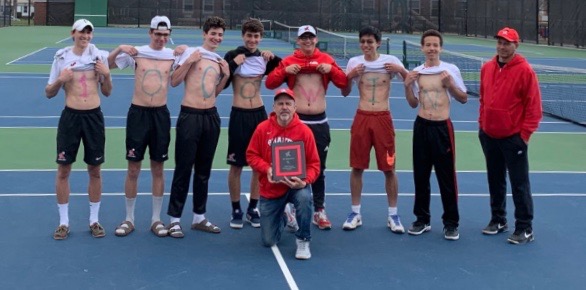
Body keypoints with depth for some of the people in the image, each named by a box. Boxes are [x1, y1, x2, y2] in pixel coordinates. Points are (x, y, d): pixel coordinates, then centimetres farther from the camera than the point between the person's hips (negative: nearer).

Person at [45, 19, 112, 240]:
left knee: (95, 170, 7)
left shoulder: (100, 56, 2)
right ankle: (63, 222, 13)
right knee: (63, 170, 2)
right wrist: (60, 80, -15)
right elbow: (49, 93, 4)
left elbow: (107, 92, 8)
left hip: (94, 116, 1)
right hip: (70, 116, -1)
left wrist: (106, 74, -9)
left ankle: (94, 220, 20)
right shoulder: (62, 57, 0)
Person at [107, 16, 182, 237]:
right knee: (133, 169, 3)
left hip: (161, 114, 1)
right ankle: (129, 219, 15)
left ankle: (156, 219, 17)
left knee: (158, 169, 7)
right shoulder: (136, 52, 0)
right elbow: (106, 65, 2)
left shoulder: (173, 55, 3)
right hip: (138, 113, -1)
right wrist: (120, 48, -15)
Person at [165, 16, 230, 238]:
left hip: (211, 116, 6)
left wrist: (226, 76, 7)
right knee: (183, 168, -2)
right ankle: (174, 218, 5)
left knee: (204, 169, 12)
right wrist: (189, 61, -16)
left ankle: (199, 217, 21)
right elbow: (174, 82, -6)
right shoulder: (191, 52, -3)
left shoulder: (220, 61, 14)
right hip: (190, 116, -6)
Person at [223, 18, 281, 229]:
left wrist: (274, 59, -5)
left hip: (259, 114, 4)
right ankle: (236, 210, 15)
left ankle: (253, 209, 22)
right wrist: (234, 64, -19)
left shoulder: (265, 58, 6)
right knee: (236, 165, 2)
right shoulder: (232, 55, -4)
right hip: (239, 115, -3)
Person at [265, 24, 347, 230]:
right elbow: (270, 83, -3)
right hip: (297, 121, -1)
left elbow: (343, 83, 3)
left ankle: (319, 211, 15)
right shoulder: (288, 61, 1)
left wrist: (331, 69, -13)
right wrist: (285, 70, -18)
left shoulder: (326, 59, 5)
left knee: (319, 168, 8)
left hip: (320, 122, 2)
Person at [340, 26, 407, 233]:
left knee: (389, 169, 2)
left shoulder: (391, 61, 0)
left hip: (383, 118, -1)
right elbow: (345, 93, 7)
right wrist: (350, 76, -11)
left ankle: (393, 215, 12)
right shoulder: (354, 62, 4)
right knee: (357, 167, 4)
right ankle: (355, 213, 15)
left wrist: (401, 70, -18)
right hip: (362, 117, 1)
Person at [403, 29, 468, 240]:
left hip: (442, 127, -3)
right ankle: (422, 219, 21)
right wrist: (407, 86, -3)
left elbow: (463, 99, 1)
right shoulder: (416, 72, 7)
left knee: (447, 177, -1)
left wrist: (450, 84, -15)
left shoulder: (451, 69, -3)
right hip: (422, 126, 3)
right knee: (420, 175, 9)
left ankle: (451, 223, 9)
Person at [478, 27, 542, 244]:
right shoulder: (487, 68, 6)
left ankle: (525, 228, 6)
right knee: (495, 181, 16)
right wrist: (482, 124, 12)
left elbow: (533, 106, -11)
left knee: (519, 184, 0)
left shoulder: (525, 71, -11)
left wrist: (525, 134, -13)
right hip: (489, 136, 6)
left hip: (514, 138, -6)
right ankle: (498, 220, 29)